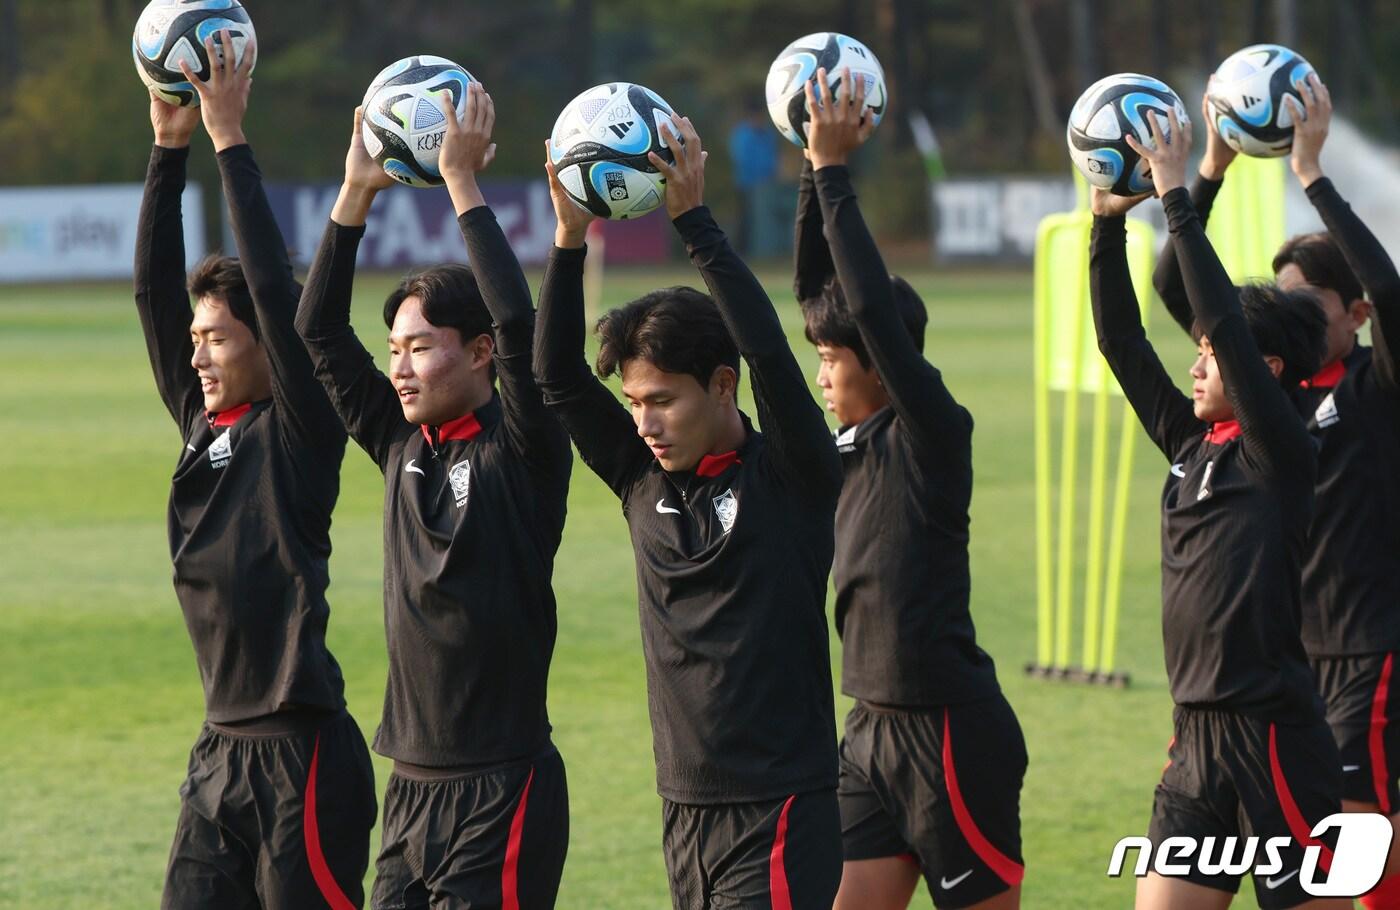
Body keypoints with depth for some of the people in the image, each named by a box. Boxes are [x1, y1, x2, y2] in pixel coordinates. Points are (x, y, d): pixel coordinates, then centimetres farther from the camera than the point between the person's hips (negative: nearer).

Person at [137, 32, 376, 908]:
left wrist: (231, 141, -12)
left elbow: (276, 290, -15)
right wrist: (170, 148, 5)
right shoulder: (203, 425, 12)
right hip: (223, 752, 8)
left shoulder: (300, 431, -6)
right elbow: (154, 291, 11)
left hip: (301, 753, -8)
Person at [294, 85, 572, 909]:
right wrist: (358, 193, 4)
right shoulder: (403, 445, 10)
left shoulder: (523, 451, -7)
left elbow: (519, 325, -22)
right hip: (413, 787, 7)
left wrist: (464, 184, -18)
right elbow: (319, 333, 11)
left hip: (502, 789, -7)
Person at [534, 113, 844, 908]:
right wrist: (571, 237, -9)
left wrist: (694, 219, -21)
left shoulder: (793, 478, -6)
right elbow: (557, 376, 3)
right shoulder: (644, 479, 9)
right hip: (688, 810, 6)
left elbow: (770, 354, -20)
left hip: (781, 813, -6)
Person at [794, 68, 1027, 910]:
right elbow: (820, 293, 12)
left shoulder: (934, 433, -10)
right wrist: (818, 170, 6)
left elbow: (874, 308, -19)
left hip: (953, 735, -8)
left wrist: (835, 172, -14)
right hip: (876, 729, 8)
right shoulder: (860, 444, 10)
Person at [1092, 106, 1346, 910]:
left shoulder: (1282, 454, -9)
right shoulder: (1192, 445, 12)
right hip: (1198, 741, 8)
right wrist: (1107, 222, 3)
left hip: (1276, 740, -8)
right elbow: (1121, 341, 12)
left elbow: (1223, 320, -18)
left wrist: (1178, 196, -15)